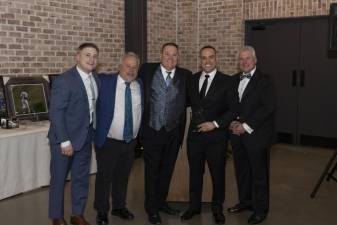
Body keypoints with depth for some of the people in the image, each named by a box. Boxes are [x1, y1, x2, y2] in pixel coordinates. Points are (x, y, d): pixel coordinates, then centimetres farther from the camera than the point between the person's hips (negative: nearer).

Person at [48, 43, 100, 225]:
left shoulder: (96, 79, 4)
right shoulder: (63, 80, -16)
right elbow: (55, 112, -18)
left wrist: (94, 132, 2)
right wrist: (64, 141, -19)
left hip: (86, 137, 6)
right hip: (65, 138, -6)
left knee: (82, 178, 15)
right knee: (59, 178, 9)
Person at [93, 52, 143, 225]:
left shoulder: (141, 85, 2)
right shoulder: (104, 81, -9)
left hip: (131, 142, 4)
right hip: (108, 141, -3)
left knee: (123, 176, 18)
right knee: (104, 177, 8)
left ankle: (119, 207, 37)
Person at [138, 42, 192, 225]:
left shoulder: (186, 75, 1)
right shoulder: (147, 70, -3)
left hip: (174, 132, 3)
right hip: (152, 131, -2)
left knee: (167, 170, 16)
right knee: (152, 171, 7)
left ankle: (161, 202, 35)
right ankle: (152, 209, 22)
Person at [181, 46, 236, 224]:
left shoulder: (226, 81, -5)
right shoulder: (192, 79, 6)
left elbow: (233, 109, -8)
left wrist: (215, 124, -15)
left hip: (216, 136, -3)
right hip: (194, 134, 3)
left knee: (217, 173, 11)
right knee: (195, 172, 14)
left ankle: (217, 208, 30)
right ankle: (194, 206, 32)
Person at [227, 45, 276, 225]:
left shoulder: (264, 80, -7)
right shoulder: (234, 79, 11)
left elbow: (268, 108, -14)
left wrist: (246, 126, -16)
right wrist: (233, 122, -3)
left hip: (256, 134, -5)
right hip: (237, 134, 5)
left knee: (259, 173, 3)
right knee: (241, 170, 14)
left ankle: (260, 209, 18)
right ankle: (245, 201, 32)